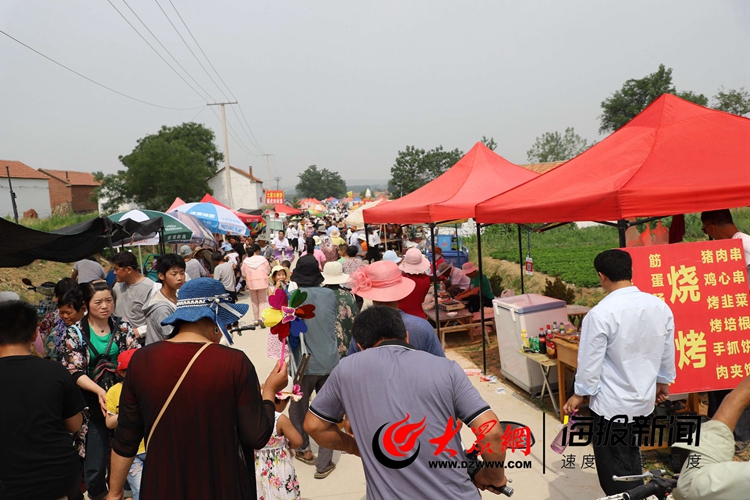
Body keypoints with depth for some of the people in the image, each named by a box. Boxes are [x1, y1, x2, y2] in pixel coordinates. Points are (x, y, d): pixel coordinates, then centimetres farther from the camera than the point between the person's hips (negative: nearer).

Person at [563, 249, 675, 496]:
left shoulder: (600, 313, -25)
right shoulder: (660, 306, -7)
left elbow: (590, 362, -17)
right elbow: (667, 353, 5)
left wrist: (579, 394, -2)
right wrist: (663, 382, 22)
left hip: (611, 404, -6)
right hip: (644, 400, 6)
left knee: (615, 472, 12)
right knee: (631, 461, 27)